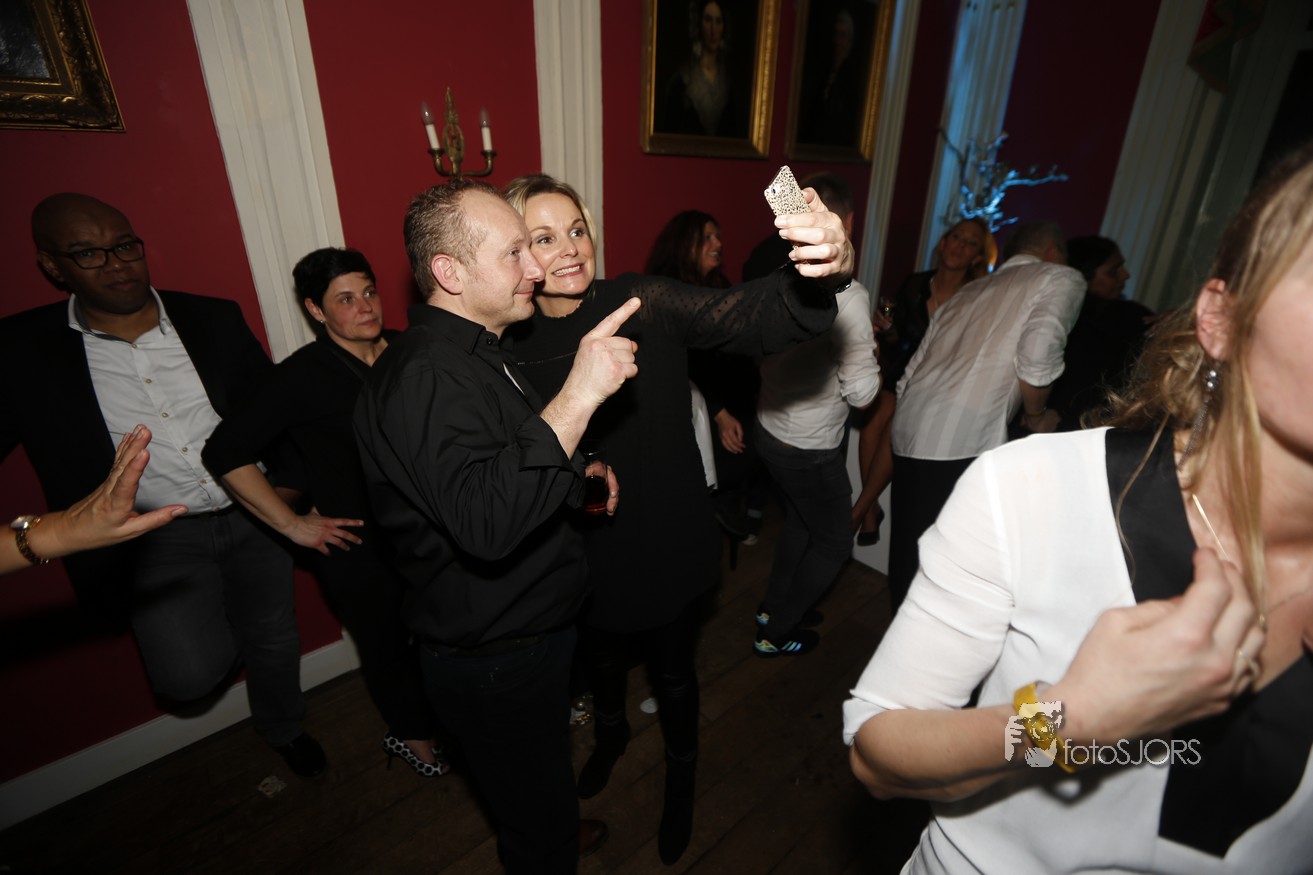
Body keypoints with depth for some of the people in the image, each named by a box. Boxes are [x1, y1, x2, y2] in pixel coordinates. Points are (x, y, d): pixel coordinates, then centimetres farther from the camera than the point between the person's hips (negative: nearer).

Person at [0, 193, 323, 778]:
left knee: (273, 635, 15)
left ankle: (282, 728, 47)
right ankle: (206, 620, 26)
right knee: (191, 673, -13)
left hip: (252, 514, 2)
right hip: (157, 535, -1)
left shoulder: (214, 319, 0)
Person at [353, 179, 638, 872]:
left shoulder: (472, 351, 7)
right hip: (493, 661, -10)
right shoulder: (426, 374, -28)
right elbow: (486, 522, -42)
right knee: (537, 815, 16)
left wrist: (577, 472, 2)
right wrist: (578, 396, -42)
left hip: (531, 627, 10)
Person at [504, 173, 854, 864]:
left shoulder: (644, 303, -17)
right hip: (586, 552, 3)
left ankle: (681, 774, 55)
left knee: (672, 671, 21)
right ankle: (611, 731, 66)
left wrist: (826, 269, -51)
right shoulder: (511, 344, -10)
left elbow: (751, 316, -32)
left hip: (668, 544, -2)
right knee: (600, 656, 30)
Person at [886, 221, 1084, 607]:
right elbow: (1038, 354, -11)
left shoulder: (970, 290, 26)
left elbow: (909, 374, 21)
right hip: (964, 439, -7)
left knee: (908, 547, 16)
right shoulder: (1061, 278, 9)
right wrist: (1036, 417, 5)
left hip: (909, 428, 7)